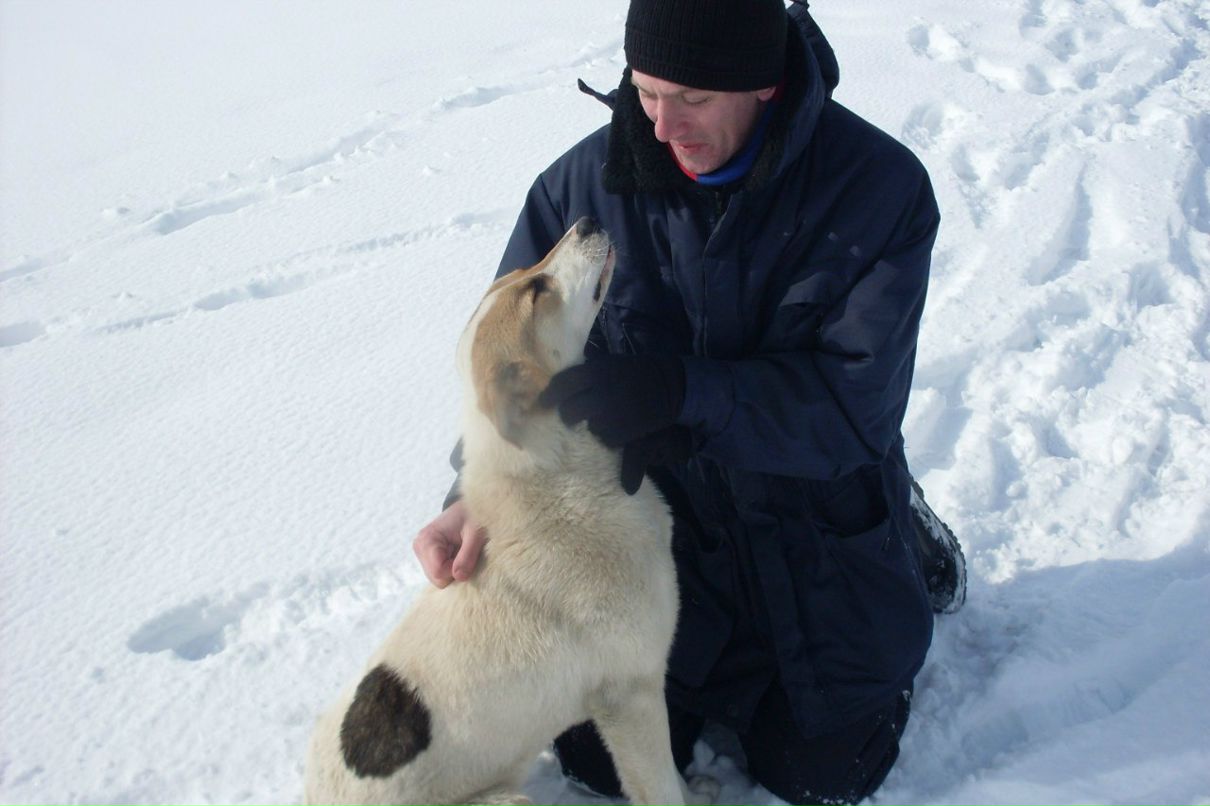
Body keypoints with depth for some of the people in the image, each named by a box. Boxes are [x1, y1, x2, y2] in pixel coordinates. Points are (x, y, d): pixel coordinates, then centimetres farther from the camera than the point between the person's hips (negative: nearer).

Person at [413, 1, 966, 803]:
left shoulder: (880, 187, -22)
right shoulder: (591, 178, -14)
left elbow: (853, 403, -26)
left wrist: (678, 391, -39)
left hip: (815, 519, -2)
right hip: (658, 516, 3)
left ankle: (906, 551, 33)